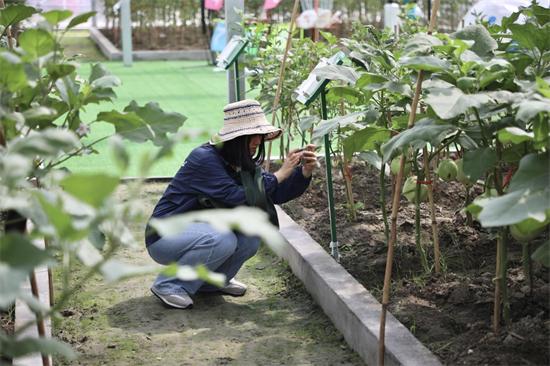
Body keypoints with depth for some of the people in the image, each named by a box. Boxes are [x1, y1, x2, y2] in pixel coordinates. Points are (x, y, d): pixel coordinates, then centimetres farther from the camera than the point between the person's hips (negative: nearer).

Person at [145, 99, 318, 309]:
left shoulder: (243, 163, 2)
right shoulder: (205, 158, -23)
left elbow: (276, 194, -3)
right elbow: (237, 197, -30)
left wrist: (305, 172, -18)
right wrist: (279, 175, -27)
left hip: (197, 232, 8)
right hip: (164, 236, -8)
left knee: (250, 239, -13)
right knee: (222, 240, -32)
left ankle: (210, 281, 10)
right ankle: (168, 286, -14)